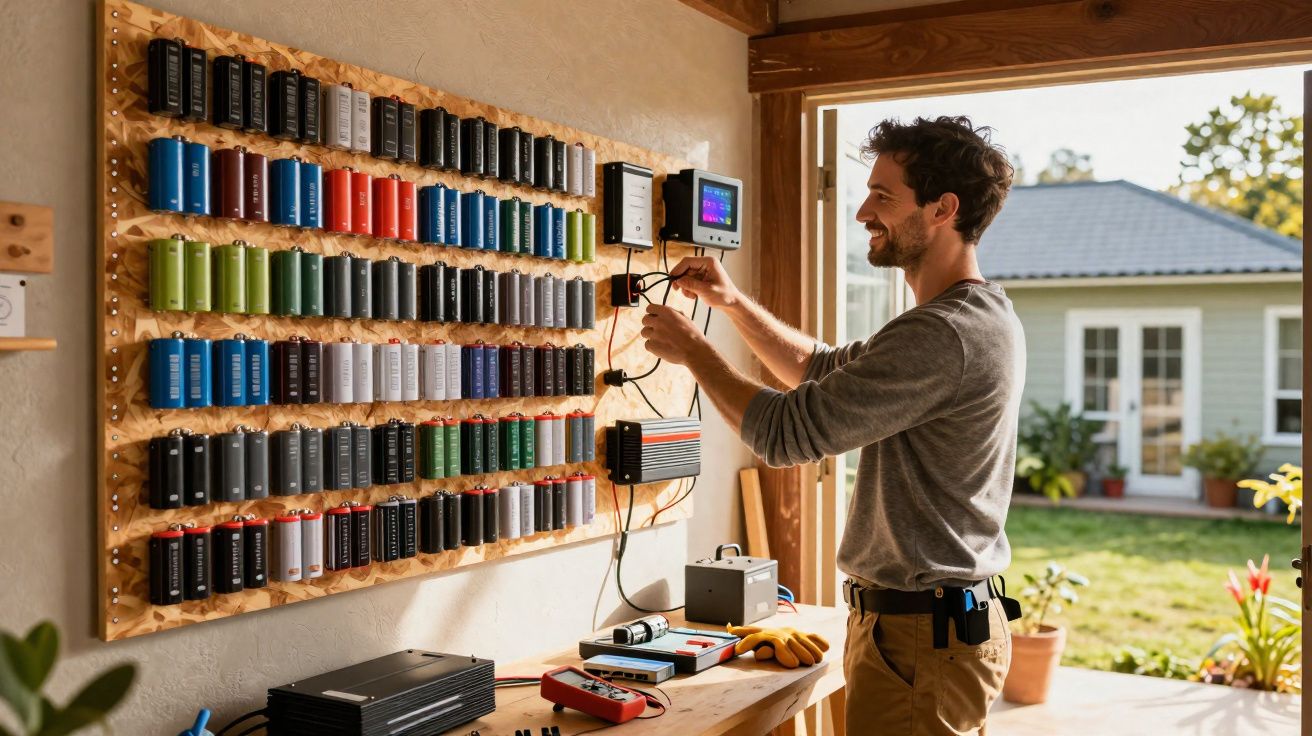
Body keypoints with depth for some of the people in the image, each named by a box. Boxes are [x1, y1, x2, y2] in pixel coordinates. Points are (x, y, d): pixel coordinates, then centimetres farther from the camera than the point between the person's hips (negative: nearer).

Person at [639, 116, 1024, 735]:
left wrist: (691, 348, -7)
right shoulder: (983, 317, 12)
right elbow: (824, 369, 21)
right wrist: (734, 303, 10)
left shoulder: (942, 335, -24)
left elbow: (783, 433, -22)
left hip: (918, 636, -11)